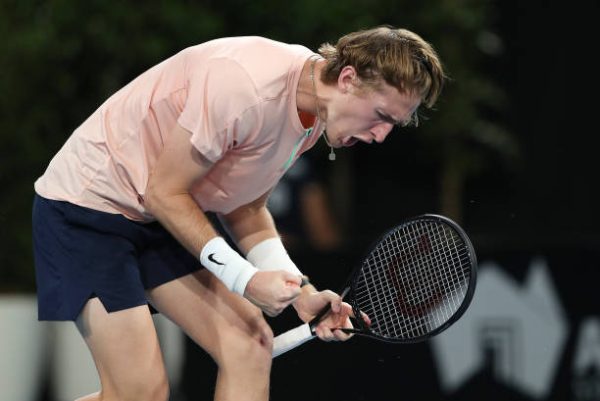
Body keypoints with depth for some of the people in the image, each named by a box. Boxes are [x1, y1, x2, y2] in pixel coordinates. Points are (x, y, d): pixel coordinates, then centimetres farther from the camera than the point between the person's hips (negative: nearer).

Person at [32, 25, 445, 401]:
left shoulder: (314, 115, 0)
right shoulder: (248, 87, -30)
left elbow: (245, 210, 9)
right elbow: (163, 194, -22)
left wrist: (300, 291, -5)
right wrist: (245, 279, -21)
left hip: (163, 217, 9)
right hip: (86, 202, -9)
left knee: (249, 347, -3)